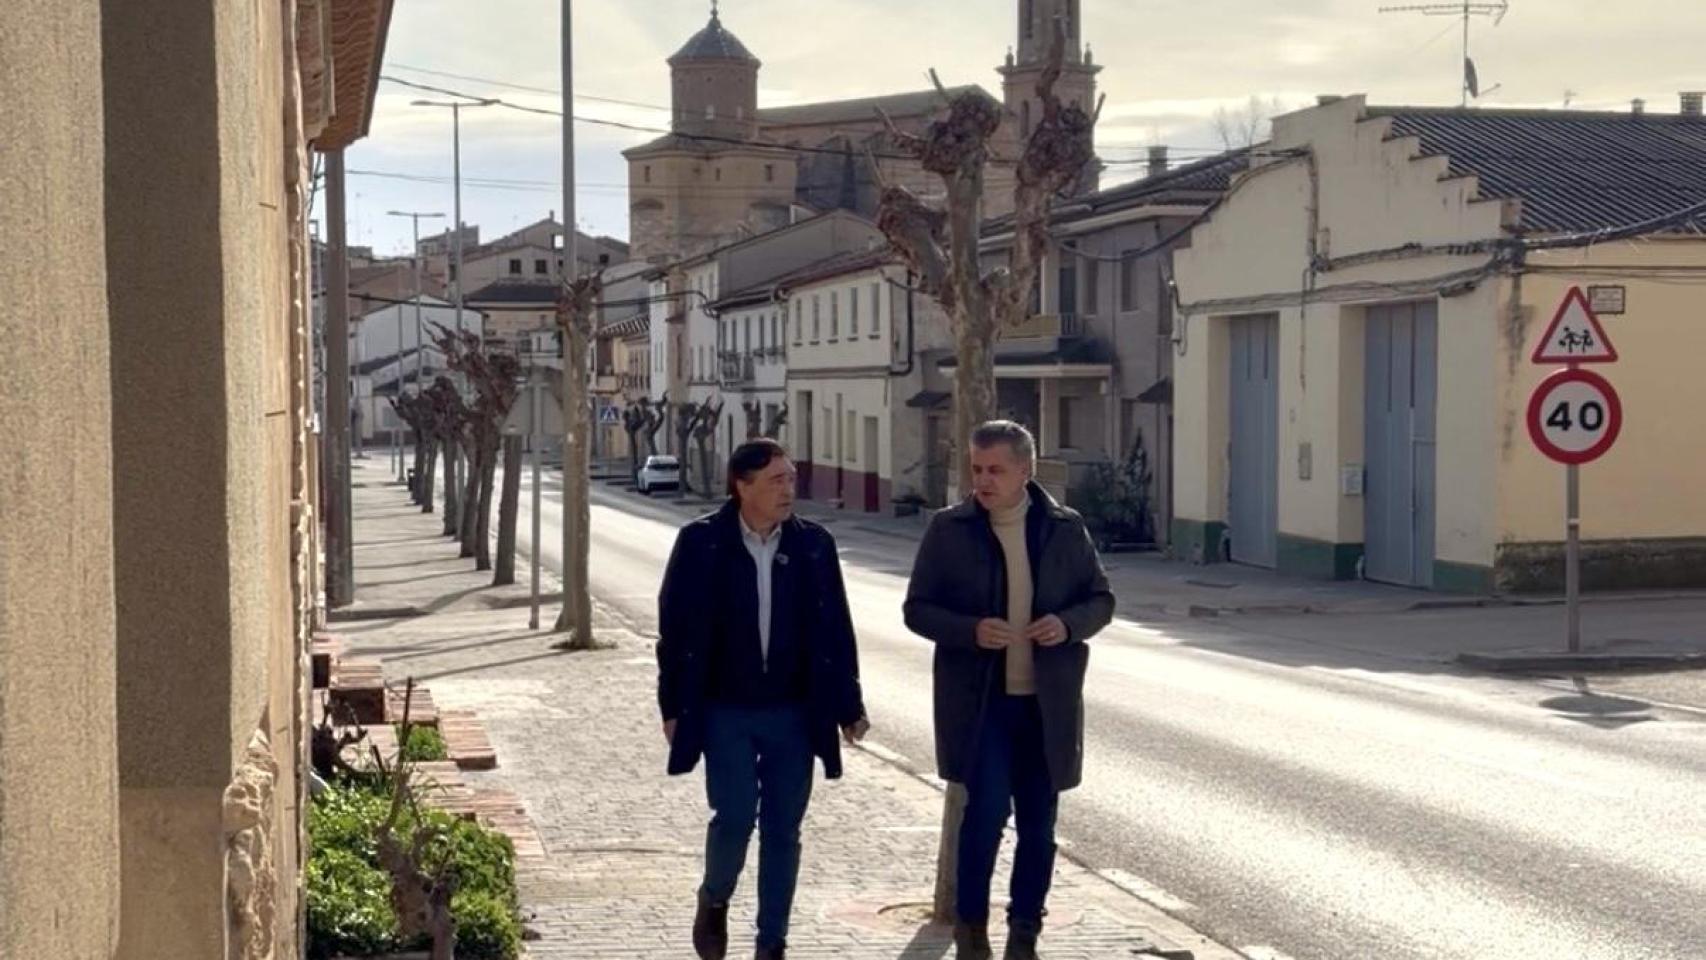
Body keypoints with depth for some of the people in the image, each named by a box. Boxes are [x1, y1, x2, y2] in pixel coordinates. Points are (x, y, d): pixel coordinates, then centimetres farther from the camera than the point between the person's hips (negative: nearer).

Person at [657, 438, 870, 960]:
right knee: (734, 818, -7)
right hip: (725, 712, -2)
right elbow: (675, 626, -1)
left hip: (794, 713, 2)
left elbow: (835, 629, 5)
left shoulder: (814, 544, 1)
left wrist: (848, 705, 4)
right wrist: (673, 706, -1)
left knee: (783, 831, 6)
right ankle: (714, 900, 24)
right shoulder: (701, 542, -5)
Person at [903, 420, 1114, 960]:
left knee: (1038, 824, 9)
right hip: (978, 700, -2)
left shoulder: (1066, 529, 4)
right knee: (988, 807, -12)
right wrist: (971, 630, -18)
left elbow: (1101, 600, 11)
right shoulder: (948, 530, -1)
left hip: (1047, 703, 3)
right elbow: (917, 609, 0)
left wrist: (1070, 623, -12)